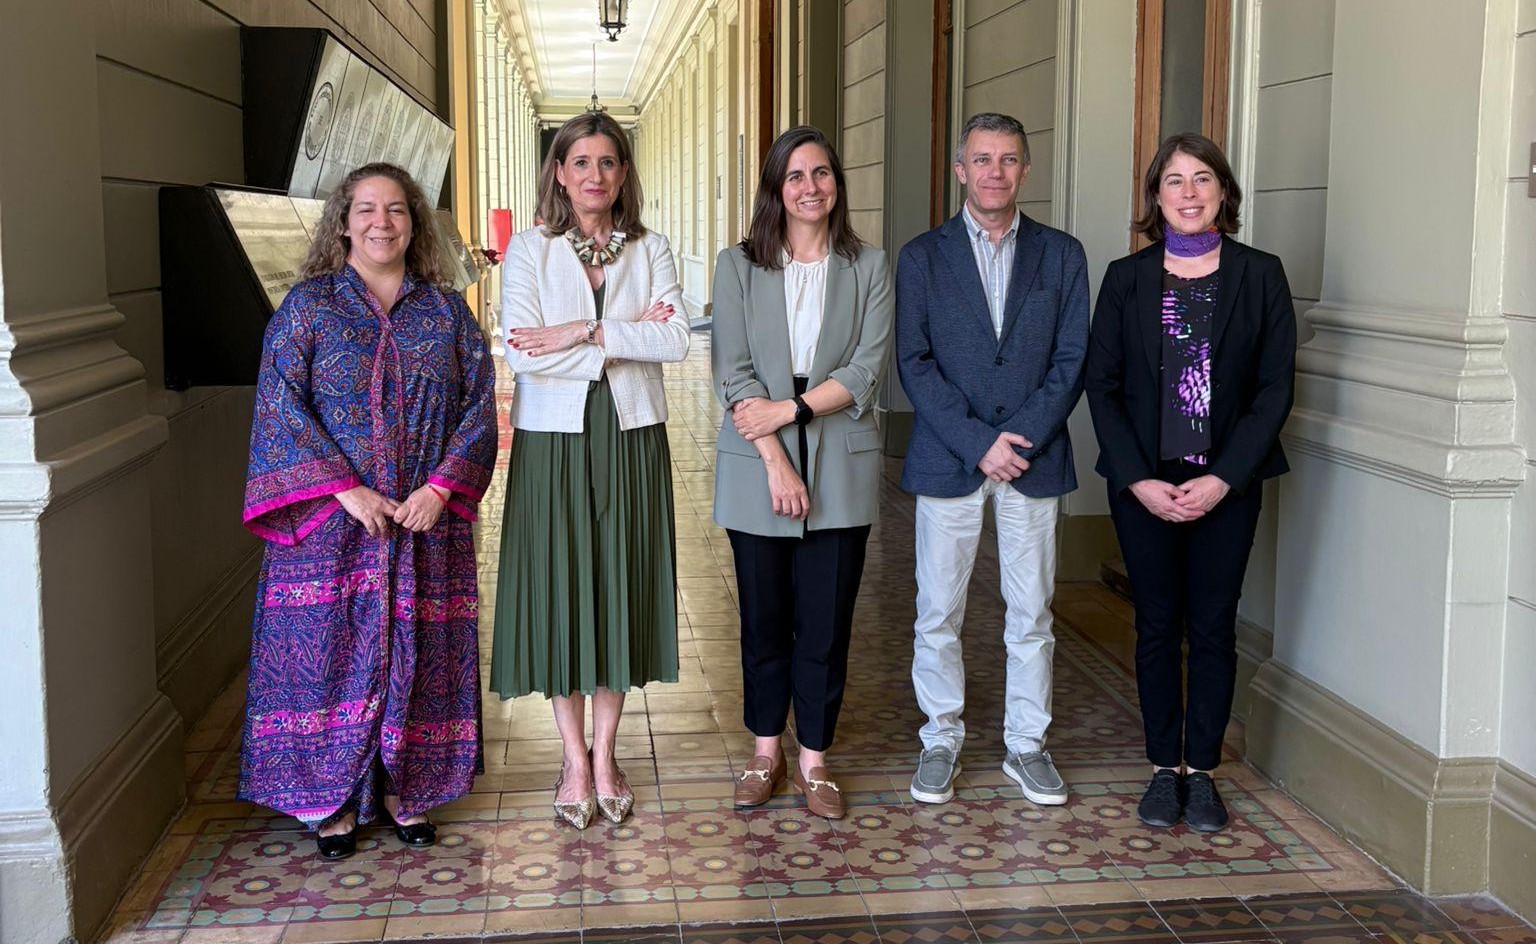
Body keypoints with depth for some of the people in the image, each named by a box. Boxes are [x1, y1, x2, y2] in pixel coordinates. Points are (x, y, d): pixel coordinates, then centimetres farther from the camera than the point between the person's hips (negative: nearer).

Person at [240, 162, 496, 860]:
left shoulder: (445, 311, 8)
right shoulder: (308, 306, 1)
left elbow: (480, 402, 2)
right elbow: (281, 405, -7)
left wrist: (441, 486, -12)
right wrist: (346, 489, -16)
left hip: (426, 521, 2)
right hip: (329, 523, -2)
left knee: (417, 651, 7)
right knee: (332, 647, 1)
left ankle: (406, 788, 21)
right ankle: (332, 799, 15)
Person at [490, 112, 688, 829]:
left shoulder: (649, 250, 6)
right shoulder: (530, 249, 1)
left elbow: (676, 340, -9)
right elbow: (522, 352, -13)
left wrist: (585, 332, -17)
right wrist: (629, 340, -11)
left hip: (631, 439, 2)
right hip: (554, 440, -1)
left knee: (621, 586, 7)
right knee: (560, 588, 3)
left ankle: (604, 752, 22)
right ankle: (575, 759, 18)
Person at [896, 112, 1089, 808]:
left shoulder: (1061, 254, 6)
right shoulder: (923, 257, 3)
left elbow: (1073, 358, 1)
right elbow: (914, 362, -4)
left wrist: (1022, 437, -12)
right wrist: (978, 443, -13)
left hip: (1034, 460, 1)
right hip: (947, 460, -1)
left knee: (1031, 614, 7)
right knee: (938, 614, 5)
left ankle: (1026, 745, 21)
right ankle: (941, 739, 21)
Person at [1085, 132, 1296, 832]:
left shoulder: (1260, 275, 1)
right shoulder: (1127, 278, 3)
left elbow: (1275, 387, -2)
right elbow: (1101, 385, 1)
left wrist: (1223, 478, -11)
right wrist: (1138, 480, -9)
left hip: (1227, 484, 0)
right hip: (1143, 483, 1)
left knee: (1213, 627, 5)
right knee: (1157, 625, 7)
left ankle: (1201, 769, 17)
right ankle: (1164, 768, 18)